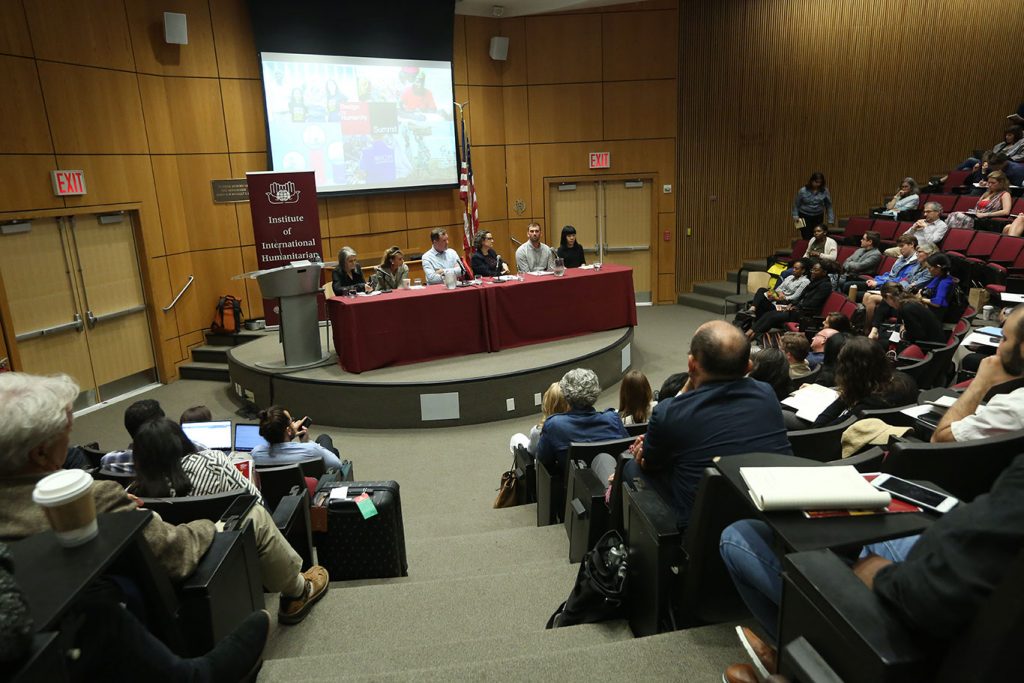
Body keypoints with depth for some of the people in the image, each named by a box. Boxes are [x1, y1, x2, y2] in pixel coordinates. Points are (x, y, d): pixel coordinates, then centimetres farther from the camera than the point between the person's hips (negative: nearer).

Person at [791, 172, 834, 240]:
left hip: (818, 217, 2)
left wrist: (830, 219, -1)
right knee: (807, 238, -7)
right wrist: (795, 216, -8)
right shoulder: (802, 191, -10)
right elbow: (796, 205, 2)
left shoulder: (825, 191, -6)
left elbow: (829, 206, 1)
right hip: (805, 217, -2)